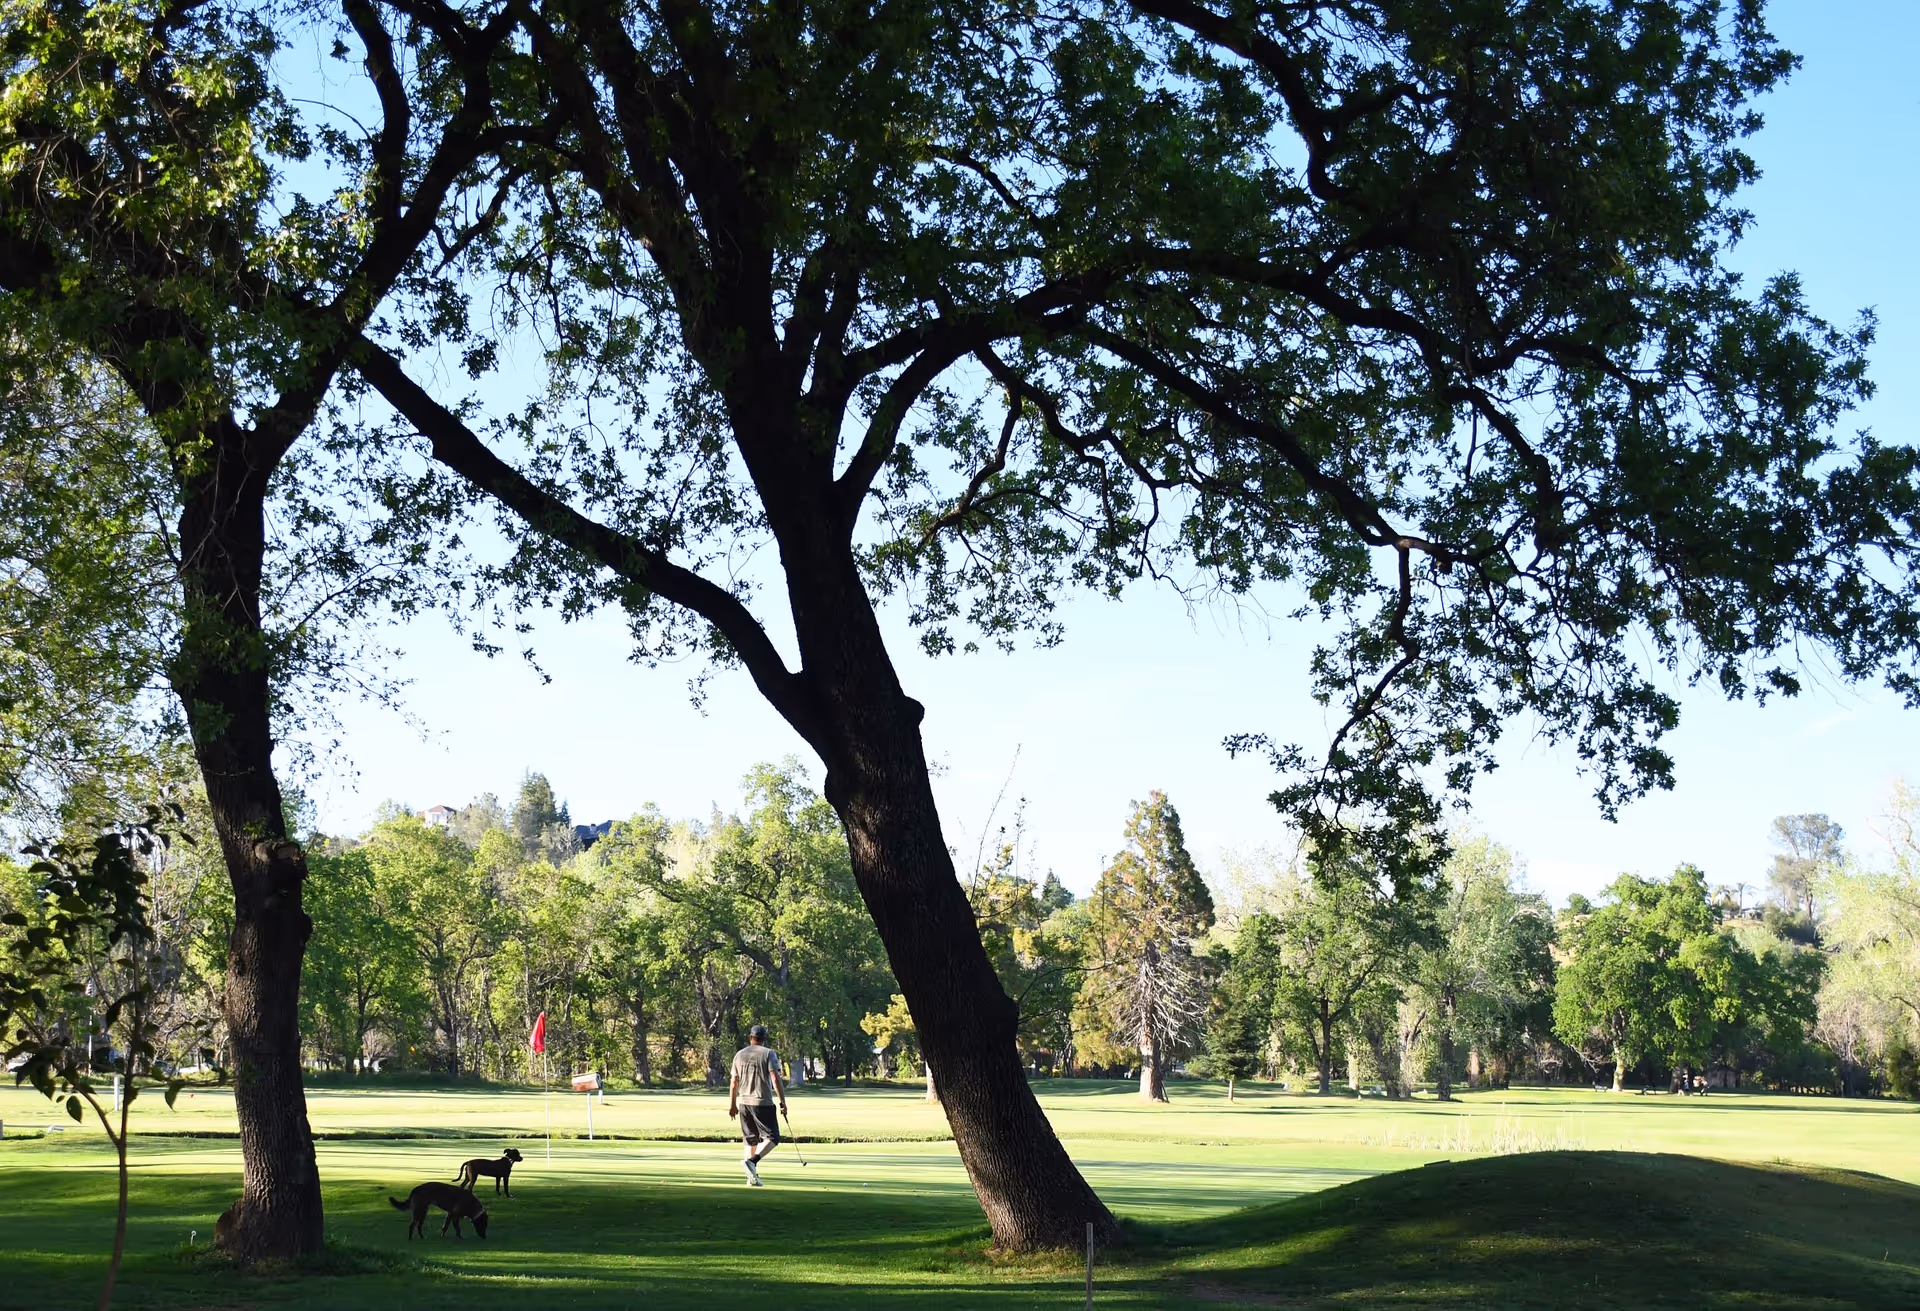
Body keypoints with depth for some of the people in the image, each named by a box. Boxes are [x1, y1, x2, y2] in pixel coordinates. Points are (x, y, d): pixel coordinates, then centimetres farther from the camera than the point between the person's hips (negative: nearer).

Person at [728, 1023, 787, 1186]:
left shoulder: (739, 1055, 10)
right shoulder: (768, 1053, -4)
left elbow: (734, 1083, 12)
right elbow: (775, 1079, -12)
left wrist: (732, 1105, 21)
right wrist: (782, 1101, -9)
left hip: (744, 1103, 5)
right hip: (763, 1103, -5)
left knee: (751, 1140, 14)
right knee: (772, 1138, -2)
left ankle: (752, 1177, 11)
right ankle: (752, 1161, -24)